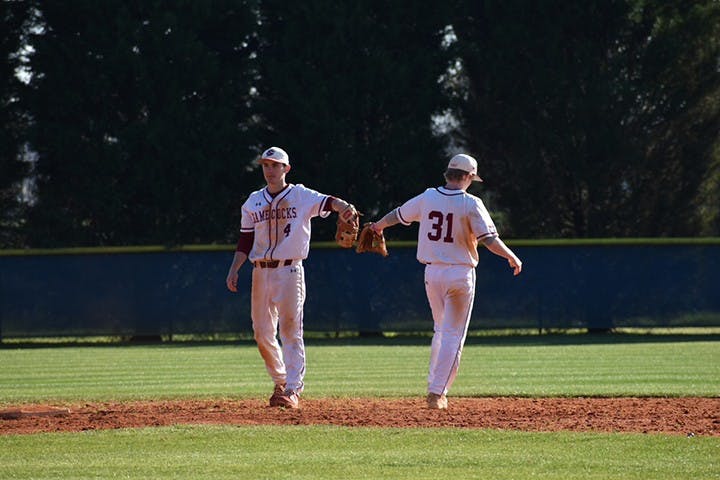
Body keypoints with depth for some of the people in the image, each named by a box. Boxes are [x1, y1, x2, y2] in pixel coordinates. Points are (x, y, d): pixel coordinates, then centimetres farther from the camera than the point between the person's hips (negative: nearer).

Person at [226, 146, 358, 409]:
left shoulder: (301, 196, -1)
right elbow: (245, 242, 13)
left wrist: (344, 207, -42)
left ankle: (293, 389, -10)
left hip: (289, 271, -5)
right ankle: (280, 381, 24)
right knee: (262, 333, 7)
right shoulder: (253, 202, 12)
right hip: (261, 272, 5)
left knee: (290, 330, -9)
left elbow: (327, 202, -20)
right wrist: (233, 269, 2)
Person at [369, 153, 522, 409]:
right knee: (453, 335, 1)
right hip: (461, 273, -4)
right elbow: (490, 239, -17)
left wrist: (378, 226, 38)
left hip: (432, 272, 4)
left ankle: (434, 386, 20)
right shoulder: (470, 203, -11)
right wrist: (512, 257, -2)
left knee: (441, 330, 22)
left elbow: (398, 214, 18)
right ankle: (437, 393, -5)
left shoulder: (427, 197, 2)